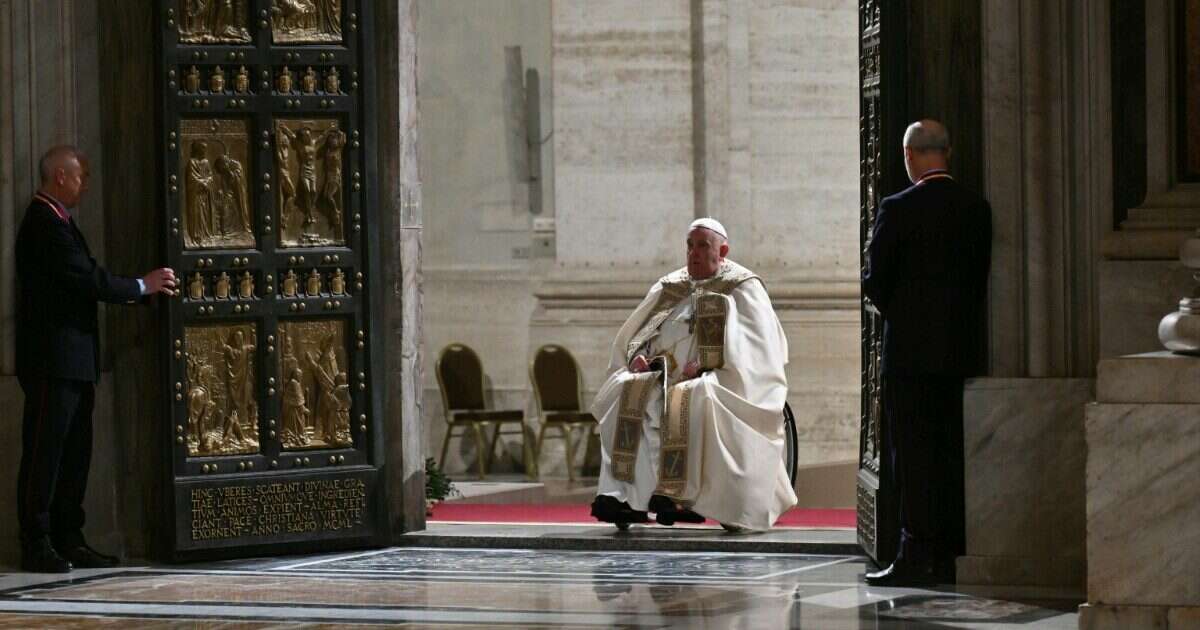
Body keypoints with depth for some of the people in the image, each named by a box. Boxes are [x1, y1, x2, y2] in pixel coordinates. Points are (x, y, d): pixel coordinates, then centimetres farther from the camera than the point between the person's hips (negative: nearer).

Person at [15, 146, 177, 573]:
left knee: (74, 453, 11)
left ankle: (68, 541, 14)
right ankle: (36, 545, -5)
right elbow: (89, 281, -18)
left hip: (73, 361, 10)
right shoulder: (45, 224, -15)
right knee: (44, 453, -7)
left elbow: (86, 280, 18)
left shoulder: (55, 222, 18)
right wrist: (142, 287, -6)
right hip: (53, 361, -10)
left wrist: (145, 288, 10)